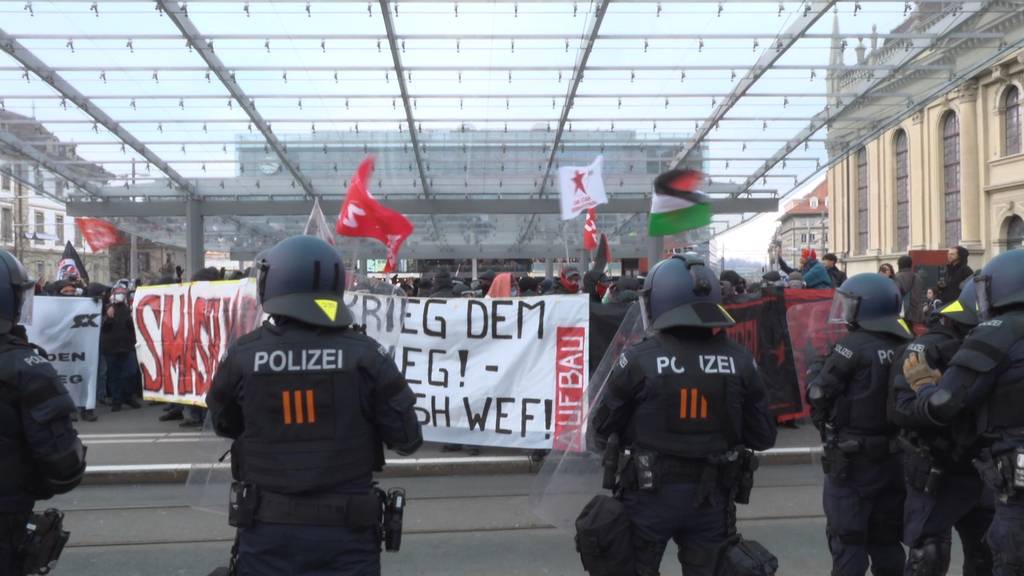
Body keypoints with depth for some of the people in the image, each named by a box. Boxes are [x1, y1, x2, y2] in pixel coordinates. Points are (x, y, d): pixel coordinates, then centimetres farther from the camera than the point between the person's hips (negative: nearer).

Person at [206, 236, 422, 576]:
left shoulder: (242, 356, -8)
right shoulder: (364, 354, -11)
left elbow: (224, 426, 10)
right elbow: (406, 439, -7)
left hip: (267, 529, 1)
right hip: (345, 531, -1)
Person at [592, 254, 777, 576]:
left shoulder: (639, 361, -17)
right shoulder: (739, 361, -7)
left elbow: (604, 428, -5)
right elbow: (762, 437, 0)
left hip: (652, 492, -2)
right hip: (711, 494, 3)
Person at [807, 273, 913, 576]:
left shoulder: (853, 346, -16)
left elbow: (819, 395, -13)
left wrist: (815, 373, 7)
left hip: (852, 459, -6)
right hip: (893, 458, 6)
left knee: (847, 540, 3)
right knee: (886, 539, 17)